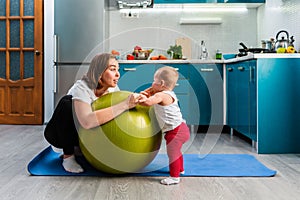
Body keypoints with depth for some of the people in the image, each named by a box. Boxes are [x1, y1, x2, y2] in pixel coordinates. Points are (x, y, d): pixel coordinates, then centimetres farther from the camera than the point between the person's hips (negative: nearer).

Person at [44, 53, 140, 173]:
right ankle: (68, 156, -17)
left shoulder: (113, 88, -11)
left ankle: (78, 149, 7)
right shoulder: (81, 88, -31)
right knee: (67, 102, -33)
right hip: (58, 135, -6)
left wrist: (137, 100, -29)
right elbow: (87, 121, -49)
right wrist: (124, 105, -50)